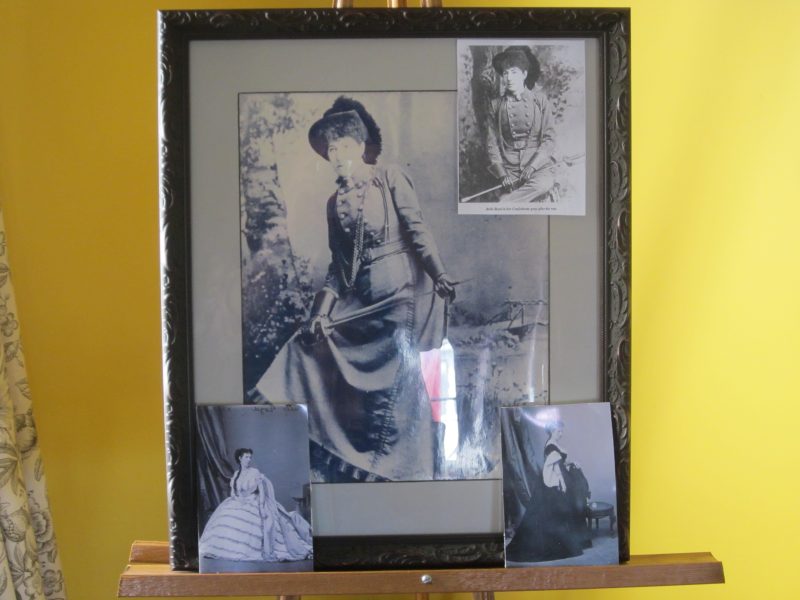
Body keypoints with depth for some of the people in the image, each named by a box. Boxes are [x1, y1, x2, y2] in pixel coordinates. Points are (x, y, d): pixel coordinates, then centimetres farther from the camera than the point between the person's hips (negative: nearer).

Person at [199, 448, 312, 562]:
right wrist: (237, 497, -6)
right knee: (226, 521, -13)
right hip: (238, 502, 5)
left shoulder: (254, 472, -4)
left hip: (253, 502, -5)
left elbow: (261, 489, -10)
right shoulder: (236, 473, 11)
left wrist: (262, 505, -19)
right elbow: (233, 490, 13)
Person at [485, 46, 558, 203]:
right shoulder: (496, 105, 9)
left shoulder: (539, 99, 6)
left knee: (543, 184, -34)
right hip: (510, 168, 0)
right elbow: (492, 143, 7)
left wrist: (532, 166, -12)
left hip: (539, 165, 0)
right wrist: (502, 174, -7)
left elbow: (549, 138, 3)